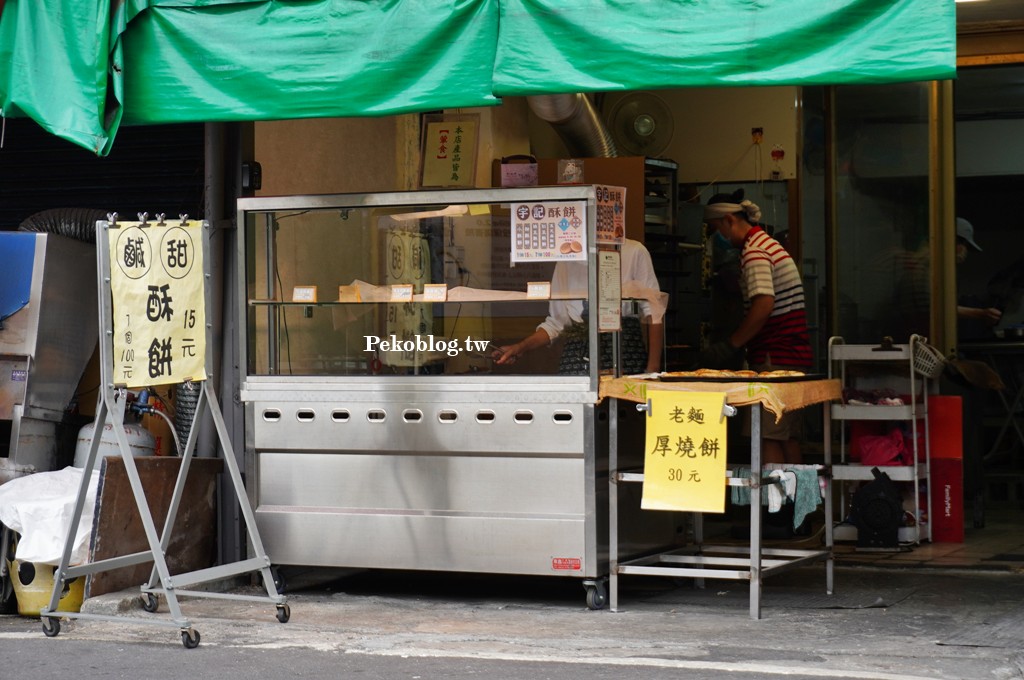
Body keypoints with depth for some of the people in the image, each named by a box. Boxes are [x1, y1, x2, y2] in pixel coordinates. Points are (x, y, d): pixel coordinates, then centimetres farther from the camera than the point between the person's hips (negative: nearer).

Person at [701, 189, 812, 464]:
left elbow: (764, 305, -25)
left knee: (768, 436, -10)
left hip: (775, 357, -10)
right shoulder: (766, 243, 19)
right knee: (787, 436, 12)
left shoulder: (754, 252, -12)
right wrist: (736, 344, 18)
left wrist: (730, 346, -19)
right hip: (793, 357, 10)